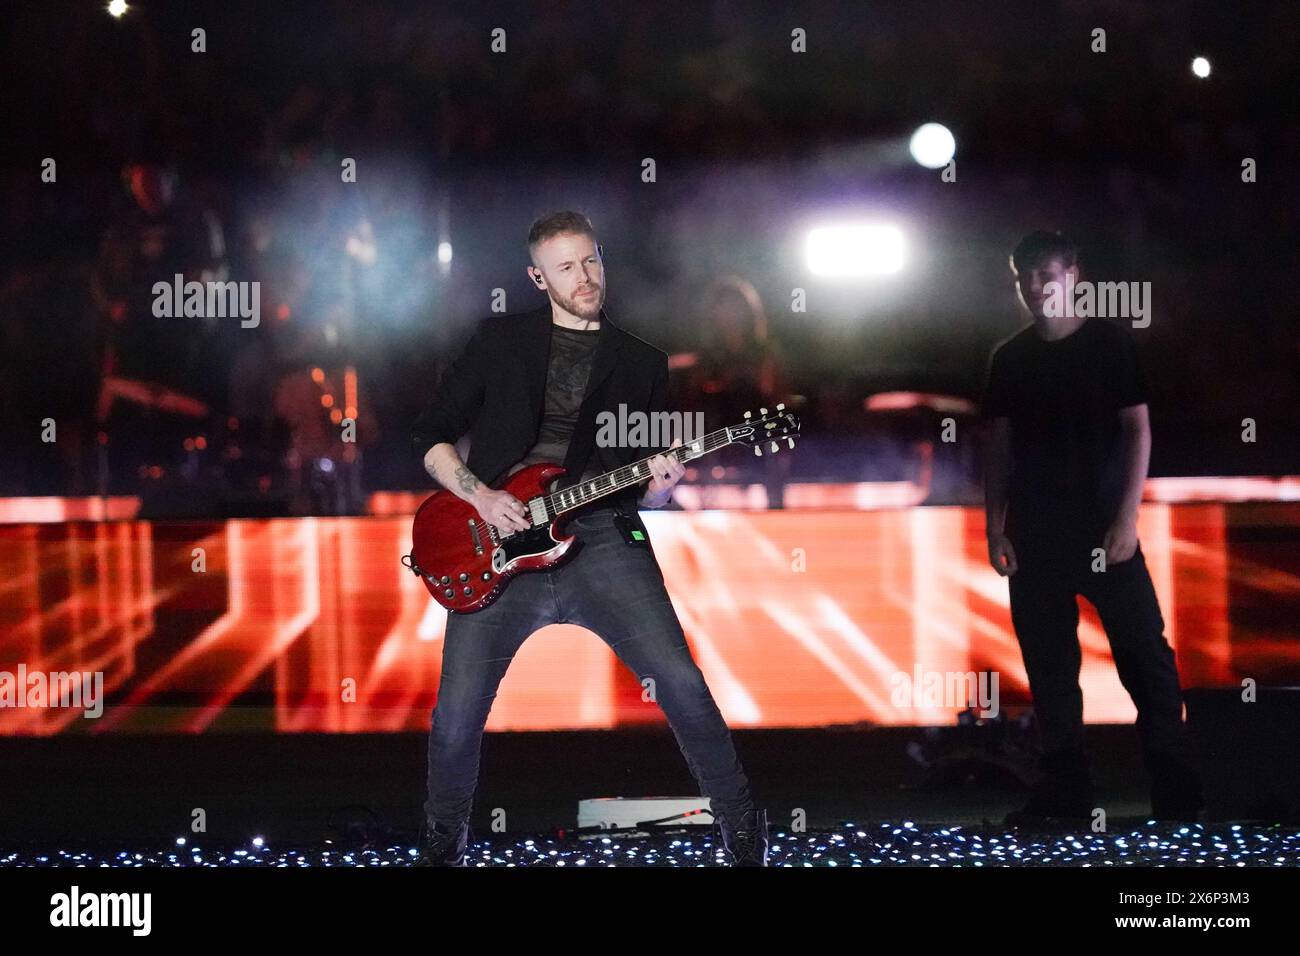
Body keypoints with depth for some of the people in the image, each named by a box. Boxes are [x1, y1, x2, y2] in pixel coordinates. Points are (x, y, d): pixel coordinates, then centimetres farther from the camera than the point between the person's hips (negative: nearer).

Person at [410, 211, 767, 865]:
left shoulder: (641, 363, 16)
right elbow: (431, 436, 12)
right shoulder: (501, 341, 12)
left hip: (601, 536, 1)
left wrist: (660, 488, -7)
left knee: (681, 683, -16)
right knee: (456, 717, -8)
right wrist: (480, 495, -5)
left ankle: (743, 832, 3)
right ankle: (444, 837, 22)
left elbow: (645, 496, 17)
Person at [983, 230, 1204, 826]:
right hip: (1033, 532, 3)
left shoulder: (1109, 342, 0)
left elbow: (1138, 430, -2)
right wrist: (995, 527, 3)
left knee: (1144, 653, -6)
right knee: (1048, 664, 4)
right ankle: (1065, 788, 11)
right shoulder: (1008, 358, 9)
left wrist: (1128, 517, -10)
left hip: (1102, 524, -3)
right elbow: (1000, 449, 11)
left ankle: (1177, 791, -2)